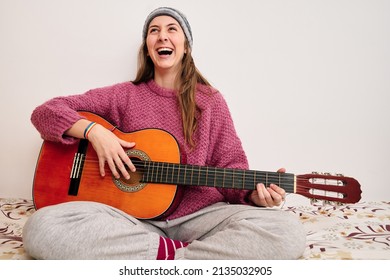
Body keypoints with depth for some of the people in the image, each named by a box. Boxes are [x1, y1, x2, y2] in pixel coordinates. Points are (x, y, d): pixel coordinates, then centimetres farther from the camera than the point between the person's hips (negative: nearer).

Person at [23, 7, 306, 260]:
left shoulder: (210, 100, 7)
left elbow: (230, 165, 7)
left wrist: (254, 193, -14)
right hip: (134, 216, 1)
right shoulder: (124, 95, 7)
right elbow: (45, 112, 7)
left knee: (288, 232, -25)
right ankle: (174, 251, -18)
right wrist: (93, 130, -12)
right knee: (42, 227, -26)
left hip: (199, 214, 1)